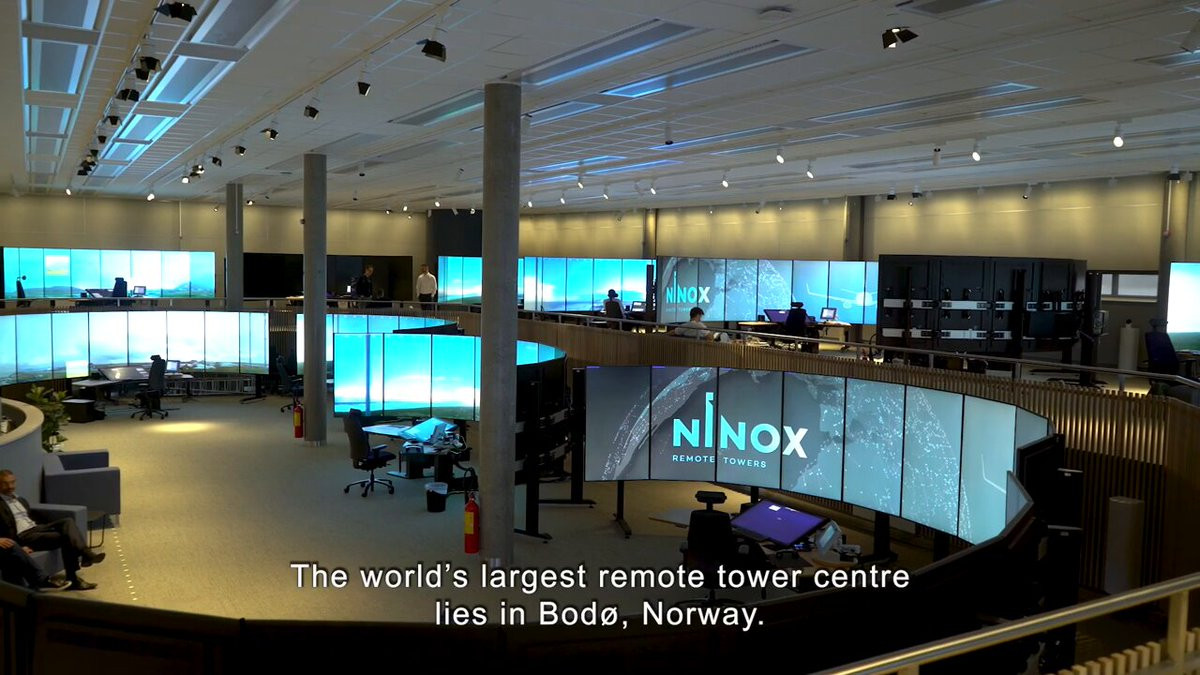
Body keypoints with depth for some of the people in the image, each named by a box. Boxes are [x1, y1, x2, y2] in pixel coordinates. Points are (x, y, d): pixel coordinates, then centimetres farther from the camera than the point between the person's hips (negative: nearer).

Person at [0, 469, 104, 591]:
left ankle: (85, 553, -38)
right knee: (65, 537, -26)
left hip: (36, 528, 7)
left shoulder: (21, 500, 27)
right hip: (23, 536, -7)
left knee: (67, 521, -22)